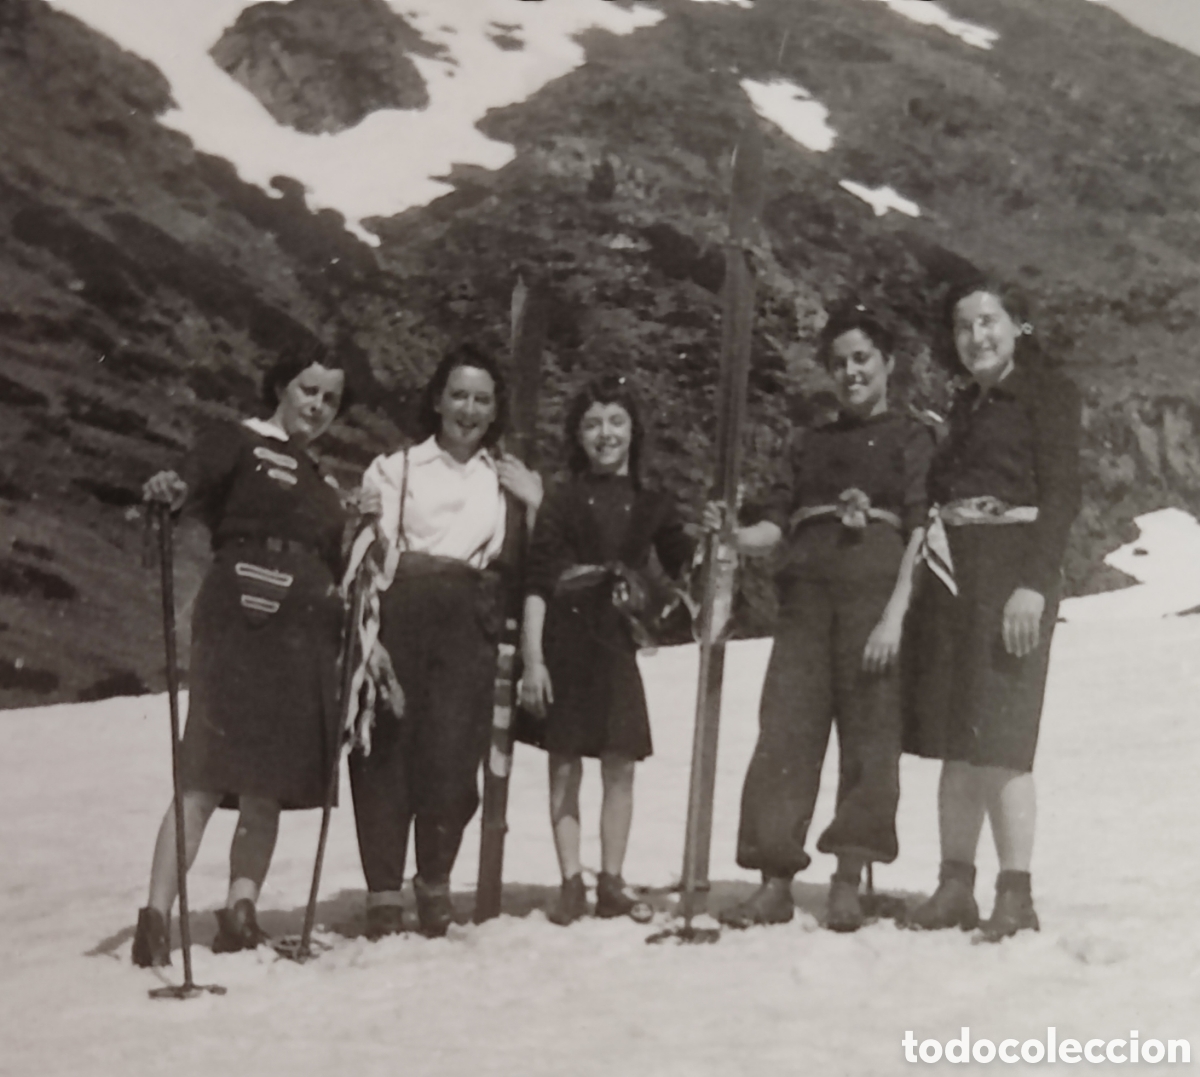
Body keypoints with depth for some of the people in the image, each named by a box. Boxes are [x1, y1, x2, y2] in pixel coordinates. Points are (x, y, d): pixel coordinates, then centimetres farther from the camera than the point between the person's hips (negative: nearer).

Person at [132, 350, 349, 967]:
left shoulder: (317, 483, 25)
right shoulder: (237, 445, 4)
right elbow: (195, 485, -17)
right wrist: (170, 492, -37)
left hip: (304, 641, 7)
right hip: (239, 629, -7)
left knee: (269, 789, 3)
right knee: (208, 780, -13)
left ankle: (239, 917, 6)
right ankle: (156, 921, -14)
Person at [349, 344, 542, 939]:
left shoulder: (513, 479, 20)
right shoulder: (396, 468, 14)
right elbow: (370, 550, 6)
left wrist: (535, 503, 3)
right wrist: (366, 524, -14)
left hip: (471, 622, 1)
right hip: (402, 614, -1)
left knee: (452, 752, -8)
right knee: (389, 747, -8)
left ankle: (435, 881, 11)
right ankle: (383, 891, -1)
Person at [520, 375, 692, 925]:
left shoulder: (652, 504, 9)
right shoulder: (563, 501, 1)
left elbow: (685, 569, 12)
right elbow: (537, 584, -4)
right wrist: (532, 658, -11)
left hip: (618, 638, 2)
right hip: (566, 637, -2)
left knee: (619, 765, 4)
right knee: (565, 763, 1)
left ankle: (611, 883, 12)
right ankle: (571, 883, 6)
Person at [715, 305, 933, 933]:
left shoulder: (911, 439, 9)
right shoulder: (809, 444, 22)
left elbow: (920, 533, -2)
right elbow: (777, 527, 15)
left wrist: (895, 615, -14)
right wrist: (731, 537, -7)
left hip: (874, 591, -4)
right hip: (805, 593, 4)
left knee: (869, 738, -5)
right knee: (785, 733, -3)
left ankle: (848, 886, 0)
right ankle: (774, 885, -1)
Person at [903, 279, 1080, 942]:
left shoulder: (1046, 392, 0)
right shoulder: (965, 406, 22)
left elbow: (1061, 493, -9)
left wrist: (1034, 584, -18)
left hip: (1012, 571, -7)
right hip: (951, 574, 7)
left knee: (997, 741, -11)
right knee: (955, 743, 5)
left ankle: (1016, 894, -8)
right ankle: (954, 887, 9)